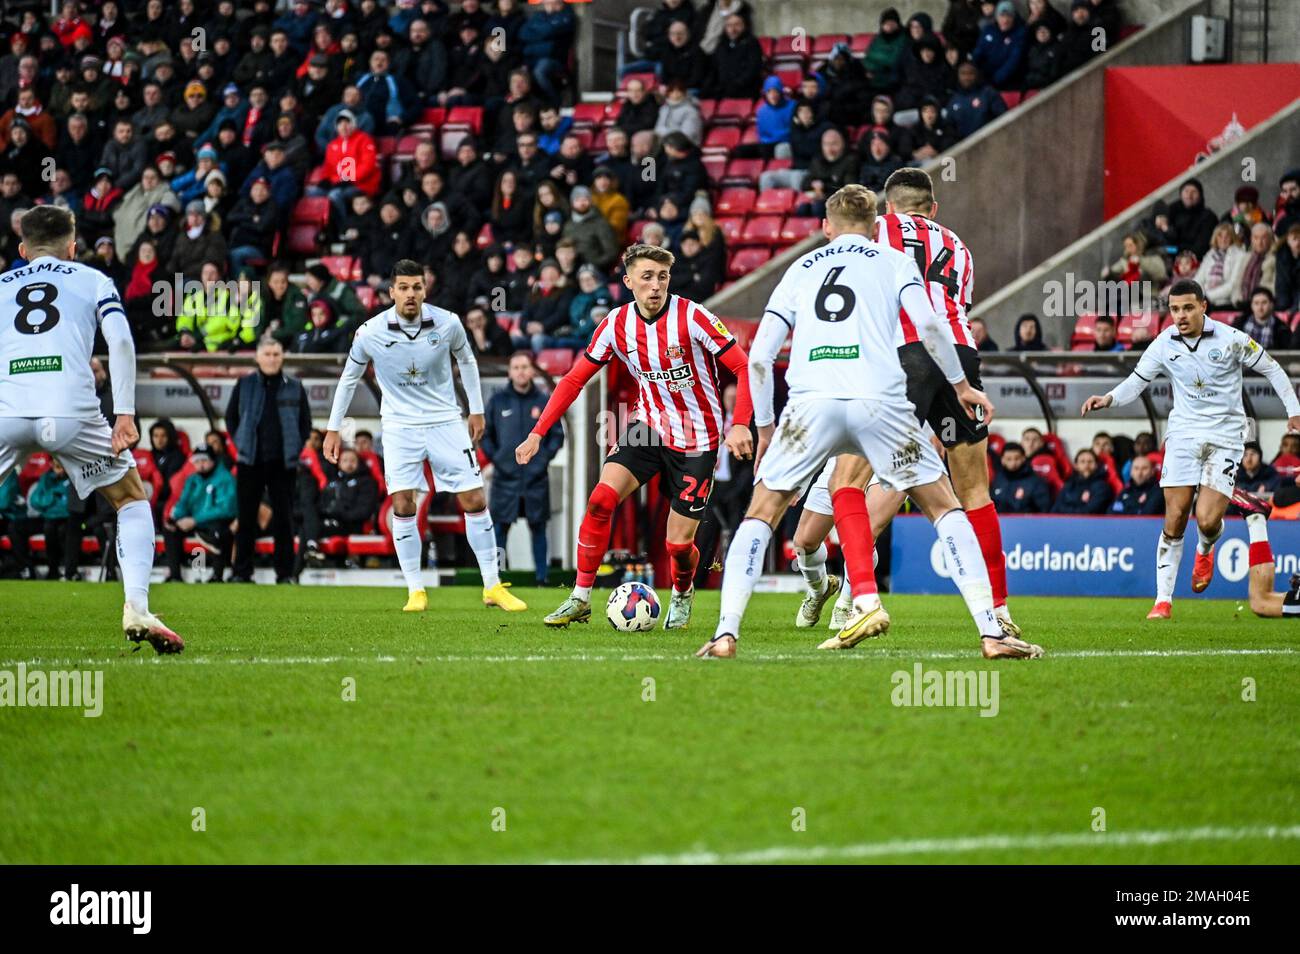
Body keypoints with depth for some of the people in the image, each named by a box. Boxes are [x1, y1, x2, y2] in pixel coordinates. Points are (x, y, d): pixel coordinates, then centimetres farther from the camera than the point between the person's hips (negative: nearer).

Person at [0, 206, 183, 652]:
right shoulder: (93, 280, 21)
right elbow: (120, 341, 5)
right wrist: (125, 414, 2)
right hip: (70, 410, -1)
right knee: (132, 500, 18)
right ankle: (136, 610, 1)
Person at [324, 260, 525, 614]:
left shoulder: (447, 324, -9)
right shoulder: (371, 333, -10)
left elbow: (466, 360, 11)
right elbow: (349, 378, 5)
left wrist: (477, 410, 14)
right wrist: (333, 429, 7)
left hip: (445, 422, 1)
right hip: (400, 427, -1)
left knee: (475, 501, -2)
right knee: (403, 506, -11)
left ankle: (493, 587, 7)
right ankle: (416, 592, 1)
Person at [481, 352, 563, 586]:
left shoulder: (543, 402, 4)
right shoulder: (497, 401, 3)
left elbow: (557, 435, 11)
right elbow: (484, 434, 9)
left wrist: (545, 457, -2)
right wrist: (495, 457, -2)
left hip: (536, 478, 1)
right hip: (506, 477, -1)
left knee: (538, 528, 4)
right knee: (499, 528, -2)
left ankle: (542, 579, 9)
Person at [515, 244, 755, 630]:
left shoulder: (691, 317, -19)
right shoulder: (618, 324, -6)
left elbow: (743, 367, -16)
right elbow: (575, 378, 2)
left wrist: (740, 425, -28)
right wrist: (538, 433, -4)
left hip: (696, 439, -3)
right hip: (649, 425, 3)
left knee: (679, 543, -4)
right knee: (601, 499, -18)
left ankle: (683, 594, 32)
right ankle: (580, 598, -5)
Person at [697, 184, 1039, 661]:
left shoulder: (800, 268, 25)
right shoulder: (893, 260, 20)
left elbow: (759, 357, 18)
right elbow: (928, 325, 2)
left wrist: (765, 426, 27)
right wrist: (960, 384, 15)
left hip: (811, 403, 1)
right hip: (879, 401, -1)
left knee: (760, 514, 15)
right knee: (945, 509, 12)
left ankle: (726, 633, -1)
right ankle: (991, 632, 1)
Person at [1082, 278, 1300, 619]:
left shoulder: (1231, 339, -8)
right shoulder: (1164, 344, 0)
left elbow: (1271, 368, 4)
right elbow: (1137, 381, 11)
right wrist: (1109, 398, -8)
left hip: (1225, 436, -2)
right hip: (1183, 434, 2)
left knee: (1207, 521, -14)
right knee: (1174, 520, -7)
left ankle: (1205, 551, 24)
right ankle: (1163, 600, 0)